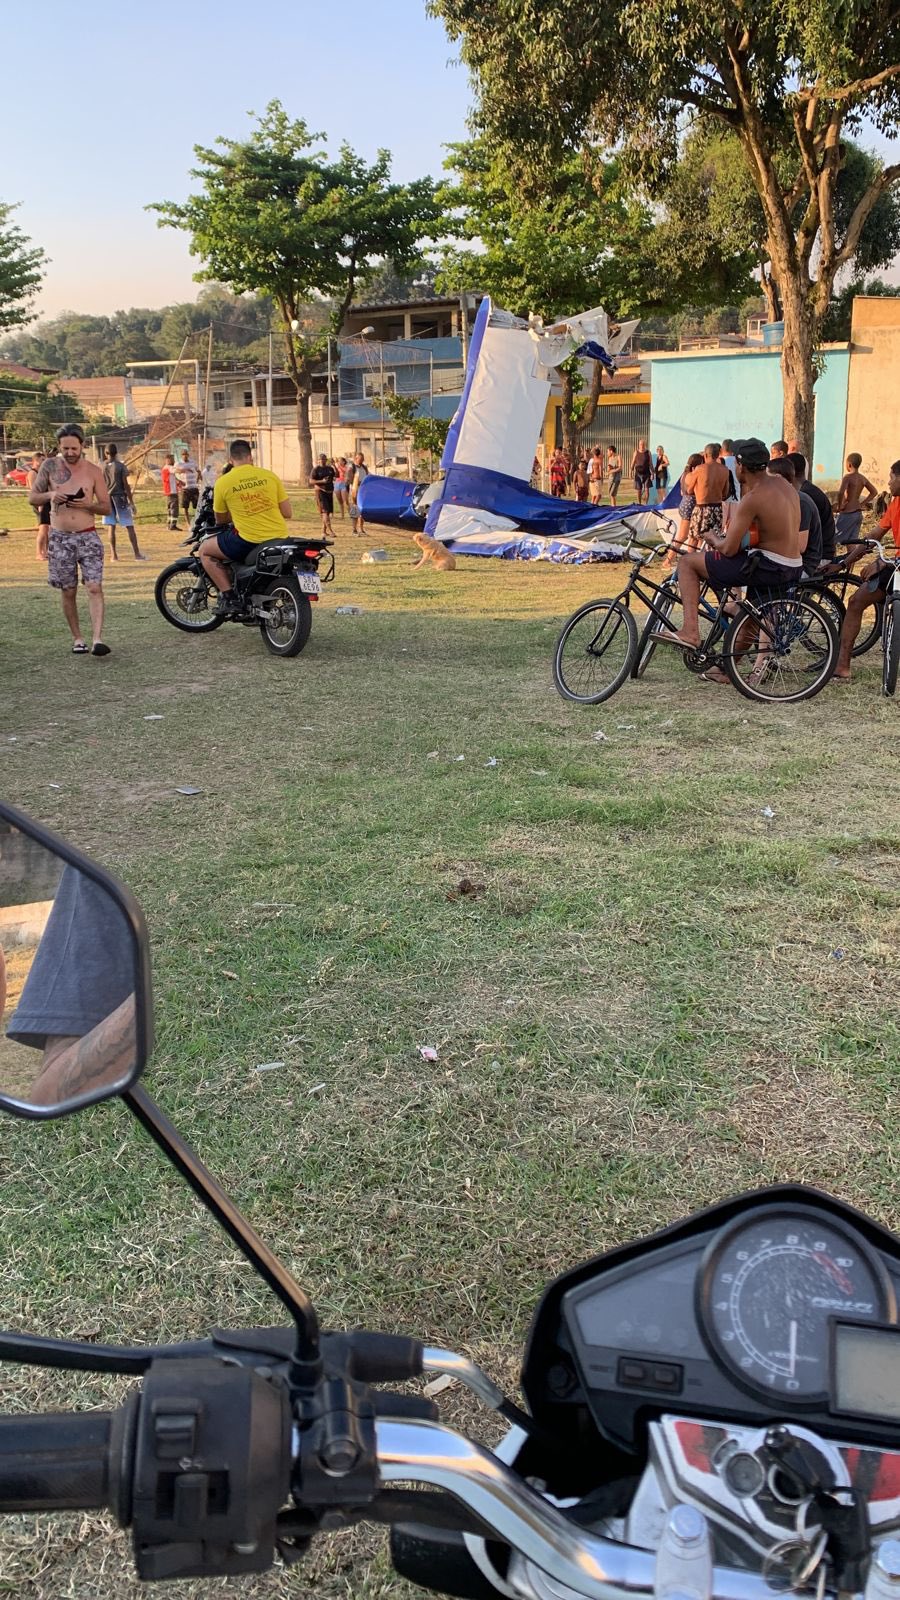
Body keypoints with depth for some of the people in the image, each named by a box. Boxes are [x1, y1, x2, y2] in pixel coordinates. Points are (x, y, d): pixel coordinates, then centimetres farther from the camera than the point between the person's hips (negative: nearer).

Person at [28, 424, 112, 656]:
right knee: (68, 592, 7)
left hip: (88, 536, -1)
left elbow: (106, 507, 5)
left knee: (94, 587, -14)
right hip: (60, 538, 1)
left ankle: (97, 639, -20)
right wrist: (50, 495, -15)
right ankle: (77, 639, 18)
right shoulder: (50, 466, 2)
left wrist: (88, 505, -15)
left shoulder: (93, 471, 2)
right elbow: (32, 498, 6)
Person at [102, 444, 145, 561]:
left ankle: (114, 554, 3)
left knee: (111, 527, 6)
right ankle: (137, 554, -1)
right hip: (120, 497, -3)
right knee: (130, 526, 1)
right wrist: (131, 501, -4)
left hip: (107, 498, 3)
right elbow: (125, 485, -8)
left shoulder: (102, 466, 3)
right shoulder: (120, 466, -6)